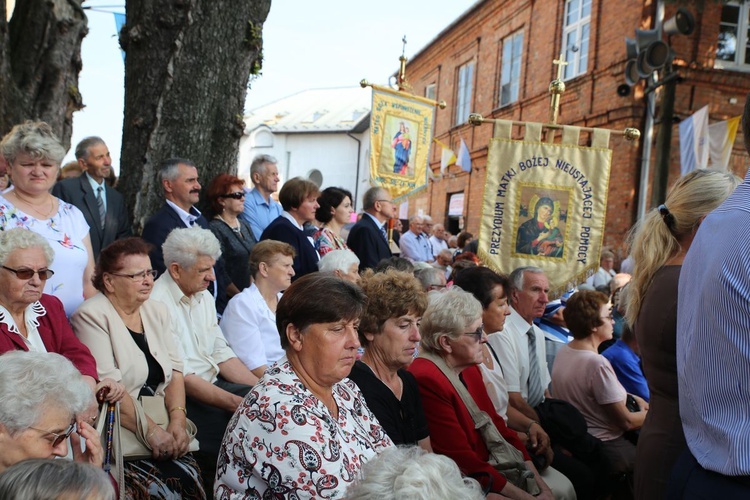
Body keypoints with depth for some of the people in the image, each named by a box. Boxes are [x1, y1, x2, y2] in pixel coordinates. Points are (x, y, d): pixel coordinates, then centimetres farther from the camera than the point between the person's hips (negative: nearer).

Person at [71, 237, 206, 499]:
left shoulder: (157, 311, 13)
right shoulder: (92, 316, -6)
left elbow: (174, 370, 8)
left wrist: (177, 421, -7)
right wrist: (150, 431, -19)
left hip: (160, 424, 6)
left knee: (190, 479, -17)